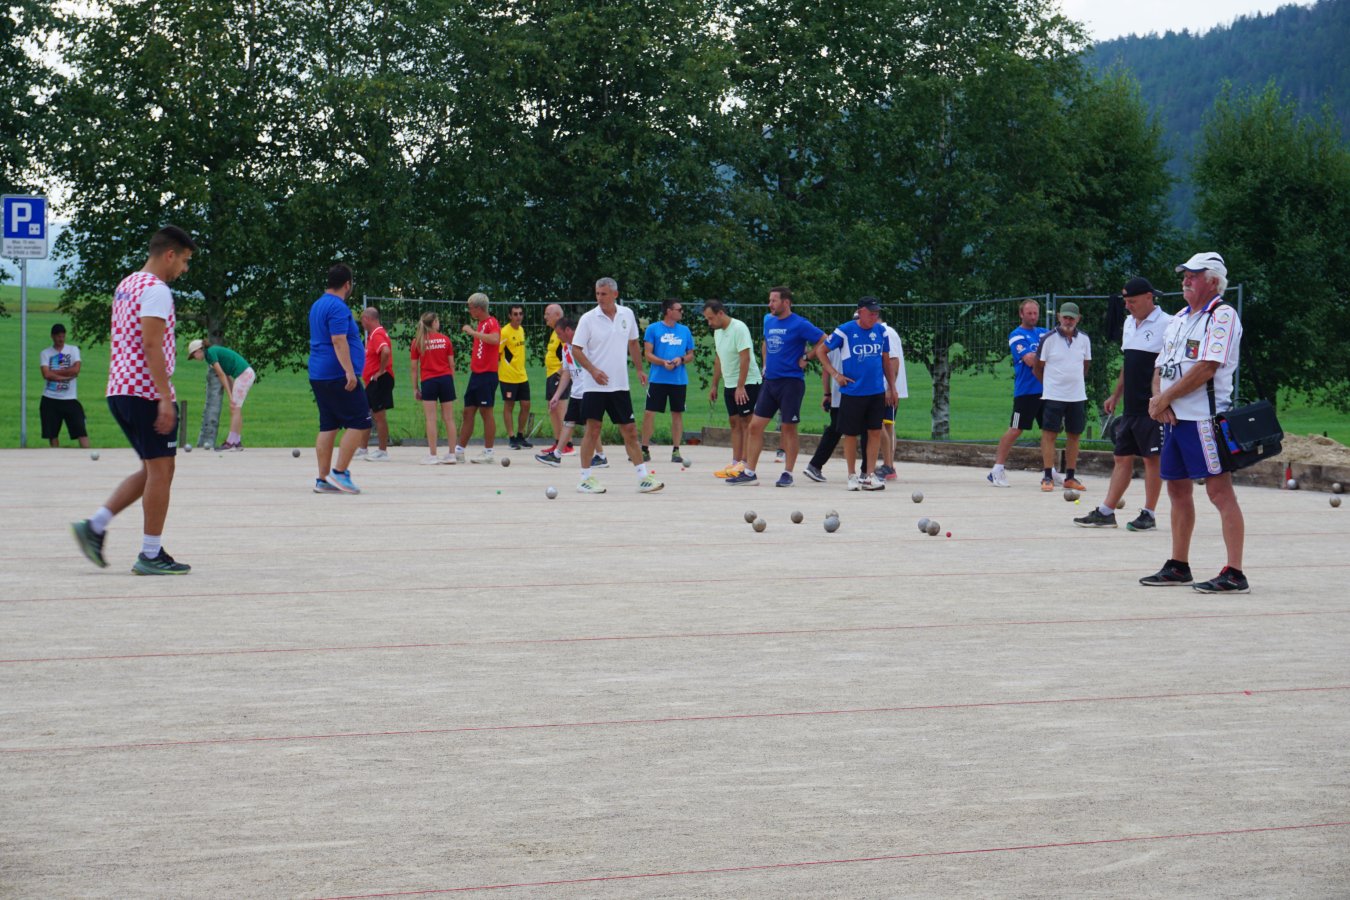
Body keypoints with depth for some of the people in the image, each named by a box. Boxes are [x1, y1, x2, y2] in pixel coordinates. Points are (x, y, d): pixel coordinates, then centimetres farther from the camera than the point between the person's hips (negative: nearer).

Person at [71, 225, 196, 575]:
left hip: (119, 392, 10)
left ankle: (95, 526, 9)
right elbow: (152, 346, -21)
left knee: (154, 471, 16)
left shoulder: (125, 286, 17)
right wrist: (165, 398, -22)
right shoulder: (156, 290, -13)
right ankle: (151, 555, 1)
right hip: (148, 394, -9)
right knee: (160, 471, -2)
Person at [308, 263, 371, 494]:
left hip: (318, 376, 10)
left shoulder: (317, 305, 18)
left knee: (328, 426, 9)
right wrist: (349, 372, -25)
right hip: (338, 376, -10)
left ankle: (323, 479, 7)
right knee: (360, 423, -6)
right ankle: (340, 472, -9)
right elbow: (339, 340, -21)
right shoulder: (338, 307, -13)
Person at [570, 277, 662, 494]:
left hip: (619, 385, 3)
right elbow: (576, 350, -7)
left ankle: (643, 477, 7)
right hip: (594, 386, -3)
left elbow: (633, 344, 18)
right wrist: (593, 370, -18)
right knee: (593, 430, -3)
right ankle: (585, 479, 5)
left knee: (630, 431, 4)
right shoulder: (588, 319, -7)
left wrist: (639, 370, 17)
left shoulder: (627, 315, 5)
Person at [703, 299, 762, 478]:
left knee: (746, 423, -6)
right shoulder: (718, 332, 10)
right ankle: (735, 463, 9)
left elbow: (745, 358, -22)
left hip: (747, 383, -8)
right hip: (729, 384, 8)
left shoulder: (739, 328, -17)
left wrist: (740, 386, -25)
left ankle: (745, 464, -6)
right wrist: (714, 385, 18)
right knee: (734, 423, 8)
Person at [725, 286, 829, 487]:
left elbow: (824, 342, -12)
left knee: (789, 428, 0)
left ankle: (787, 474, 8)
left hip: (791, 382, -7)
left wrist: (806, 358, -12)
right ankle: (749, 473, 7)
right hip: (769, 380, 7)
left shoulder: (799, 325, -10)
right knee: (755, 426, 3)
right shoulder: (768, 320, 11)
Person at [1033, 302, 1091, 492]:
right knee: (1049, 434, -5)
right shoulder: (1049, 339, -6)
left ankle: (1070, 477, 14)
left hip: (1077, 396, 4)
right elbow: (1038, 367, 2)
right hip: (1053, 396, -4)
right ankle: (1048, 477, -2)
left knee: (1074, 435, 7)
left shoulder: (1084, 339, 6)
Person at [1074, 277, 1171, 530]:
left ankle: (1149, 514, 7)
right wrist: (1115, 396, 23)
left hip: (1153, 407, -8)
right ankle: (1106, 512, 10)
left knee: (1152, 459, -1)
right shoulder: (1129, 323, 15)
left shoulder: (1166, 324, -10)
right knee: (1122, 458, 9)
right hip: (1130, 406, 8)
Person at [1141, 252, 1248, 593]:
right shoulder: (1179, 319, 19)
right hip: (1174, 417, 9)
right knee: (1178, 489, 14)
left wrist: (1164, 399, -12)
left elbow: (1206, 368, -18)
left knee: (1219, 490, -11)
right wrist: (1157, 399, -2)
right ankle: (1178, 567, 24)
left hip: (1205, 418, -9)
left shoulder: (1222, 316, -8)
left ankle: (1234, 574, -14)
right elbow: (1161, 367, 19)